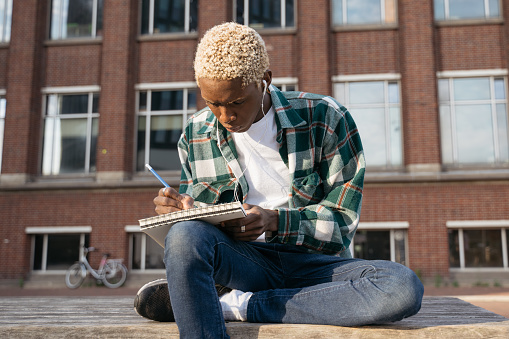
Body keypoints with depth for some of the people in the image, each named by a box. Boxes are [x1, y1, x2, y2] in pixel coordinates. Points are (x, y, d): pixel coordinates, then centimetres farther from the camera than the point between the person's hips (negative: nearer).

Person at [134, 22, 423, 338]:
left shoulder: (325, 119, -4)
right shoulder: (195, 136, 5)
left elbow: (342, 221, -5)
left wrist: (275, 221, -22)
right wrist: (179, 210, -10)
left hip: (313, 263, 1)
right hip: (242, 259, 0)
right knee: (183, 235, -34)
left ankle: (231, 303, -23)